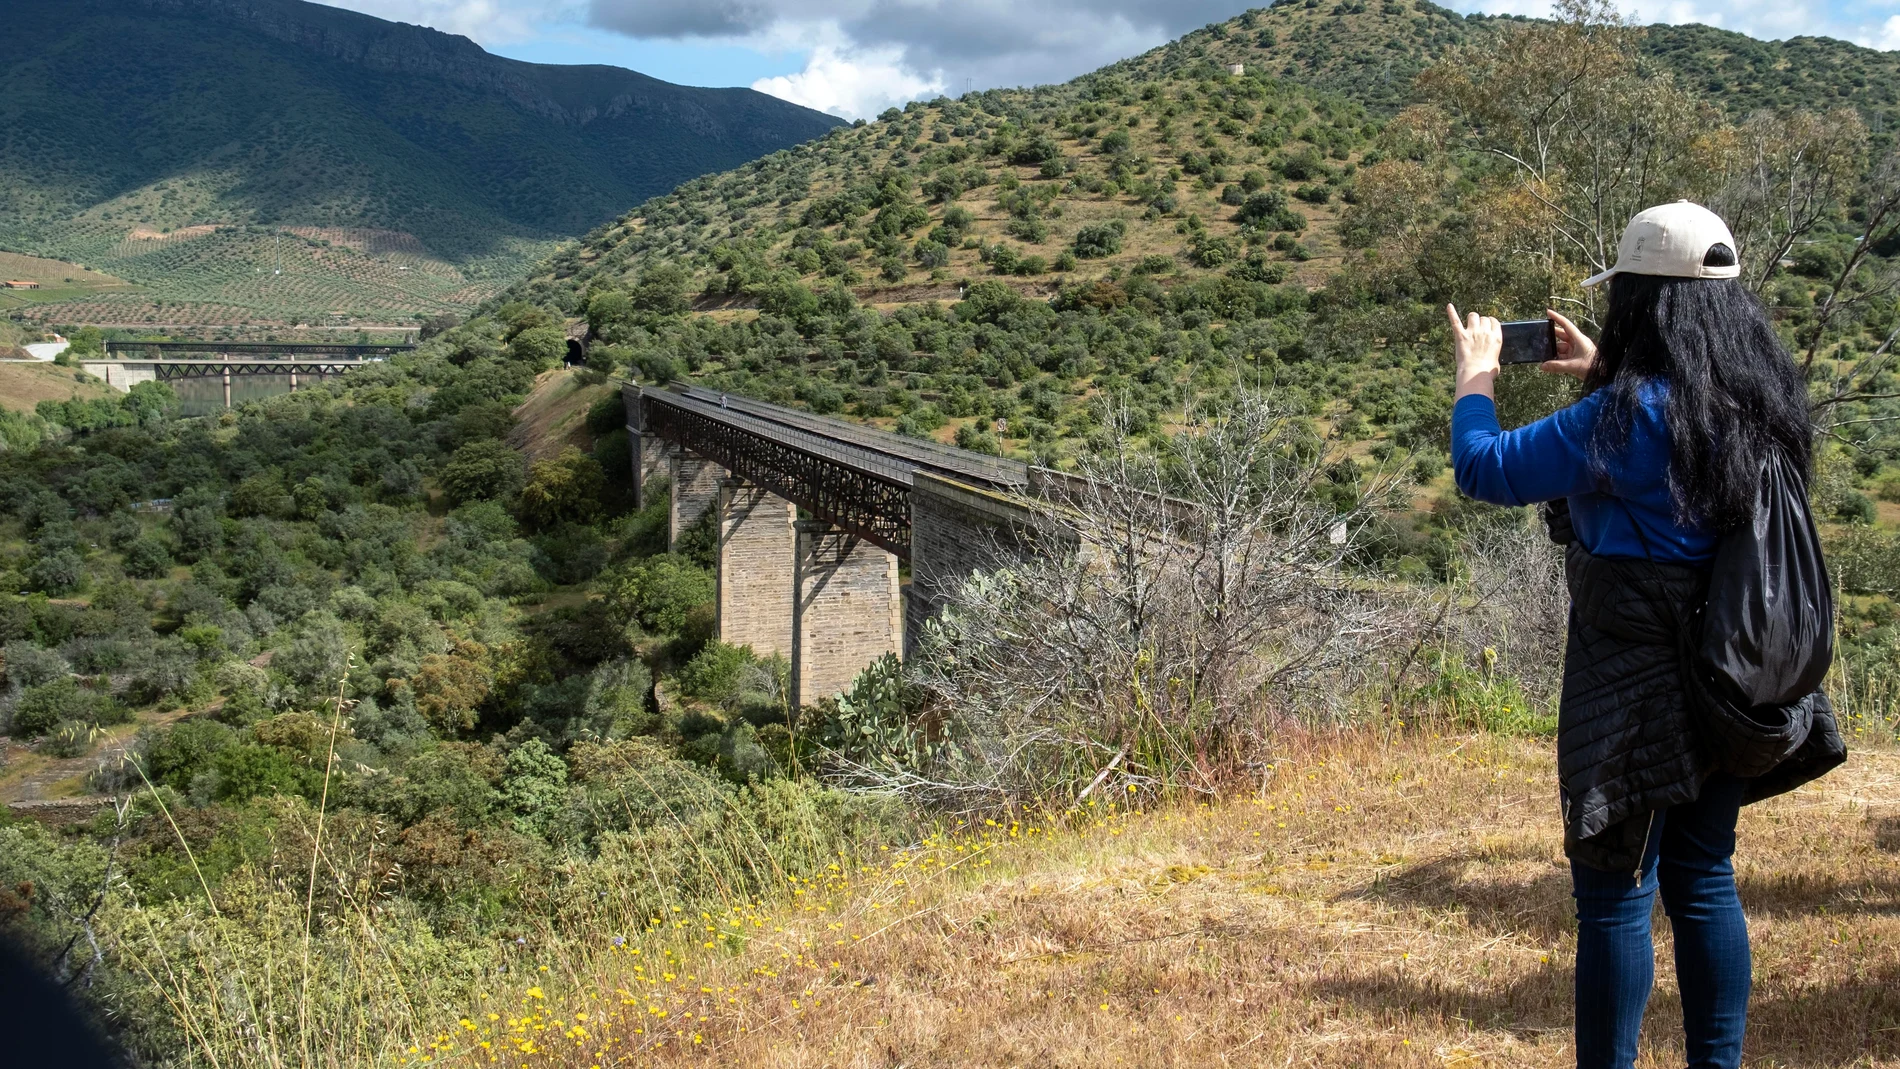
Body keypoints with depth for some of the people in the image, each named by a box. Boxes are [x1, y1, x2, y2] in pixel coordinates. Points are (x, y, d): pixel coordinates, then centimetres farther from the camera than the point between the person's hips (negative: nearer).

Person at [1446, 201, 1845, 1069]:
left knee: (1616, 893, 1)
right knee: (1704, 881, 16)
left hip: (1636, 689, -8)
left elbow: (1486, 469, -14)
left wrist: (1476, 373, 2)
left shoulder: (1630, 415, -20)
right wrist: (1600, 374, 22)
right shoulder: (1762, 404, 4)